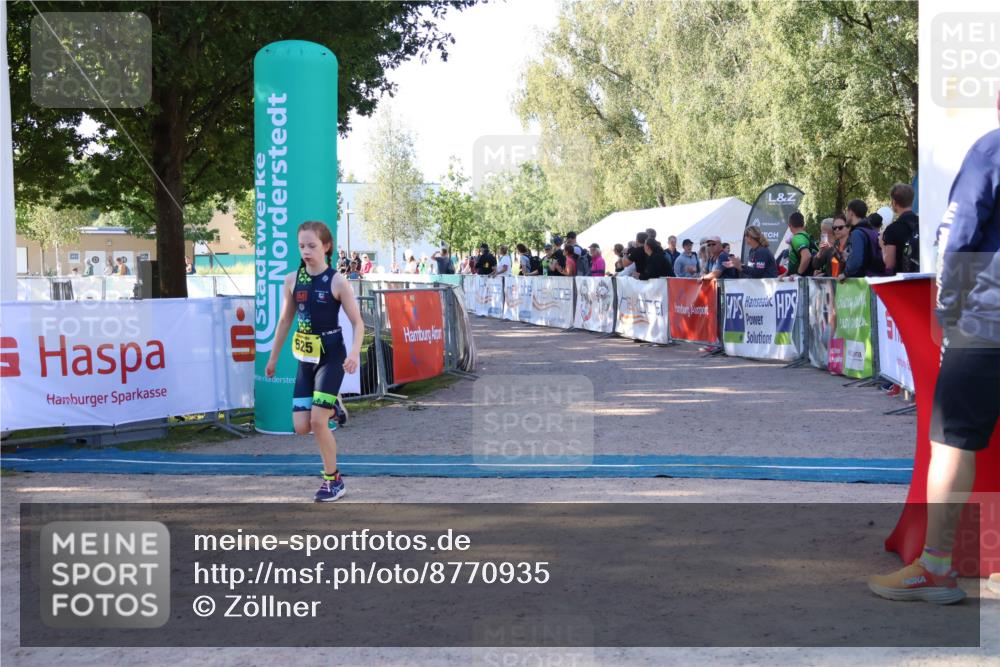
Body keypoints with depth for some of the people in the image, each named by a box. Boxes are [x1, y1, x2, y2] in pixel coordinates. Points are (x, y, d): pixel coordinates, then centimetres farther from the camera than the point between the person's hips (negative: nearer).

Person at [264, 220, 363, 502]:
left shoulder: (337, 282, -11)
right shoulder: (292, 280, 1)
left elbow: (358, 322, -9)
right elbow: (285, 320, 12)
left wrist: (354, 352, -26)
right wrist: (273, 358, 17)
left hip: (331, 357, -5)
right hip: (306, 359, 5)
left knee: (317, 421, -12)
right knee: (301, 427, 0)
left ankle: (333, 480, 7)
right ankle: (332, 408, 34)